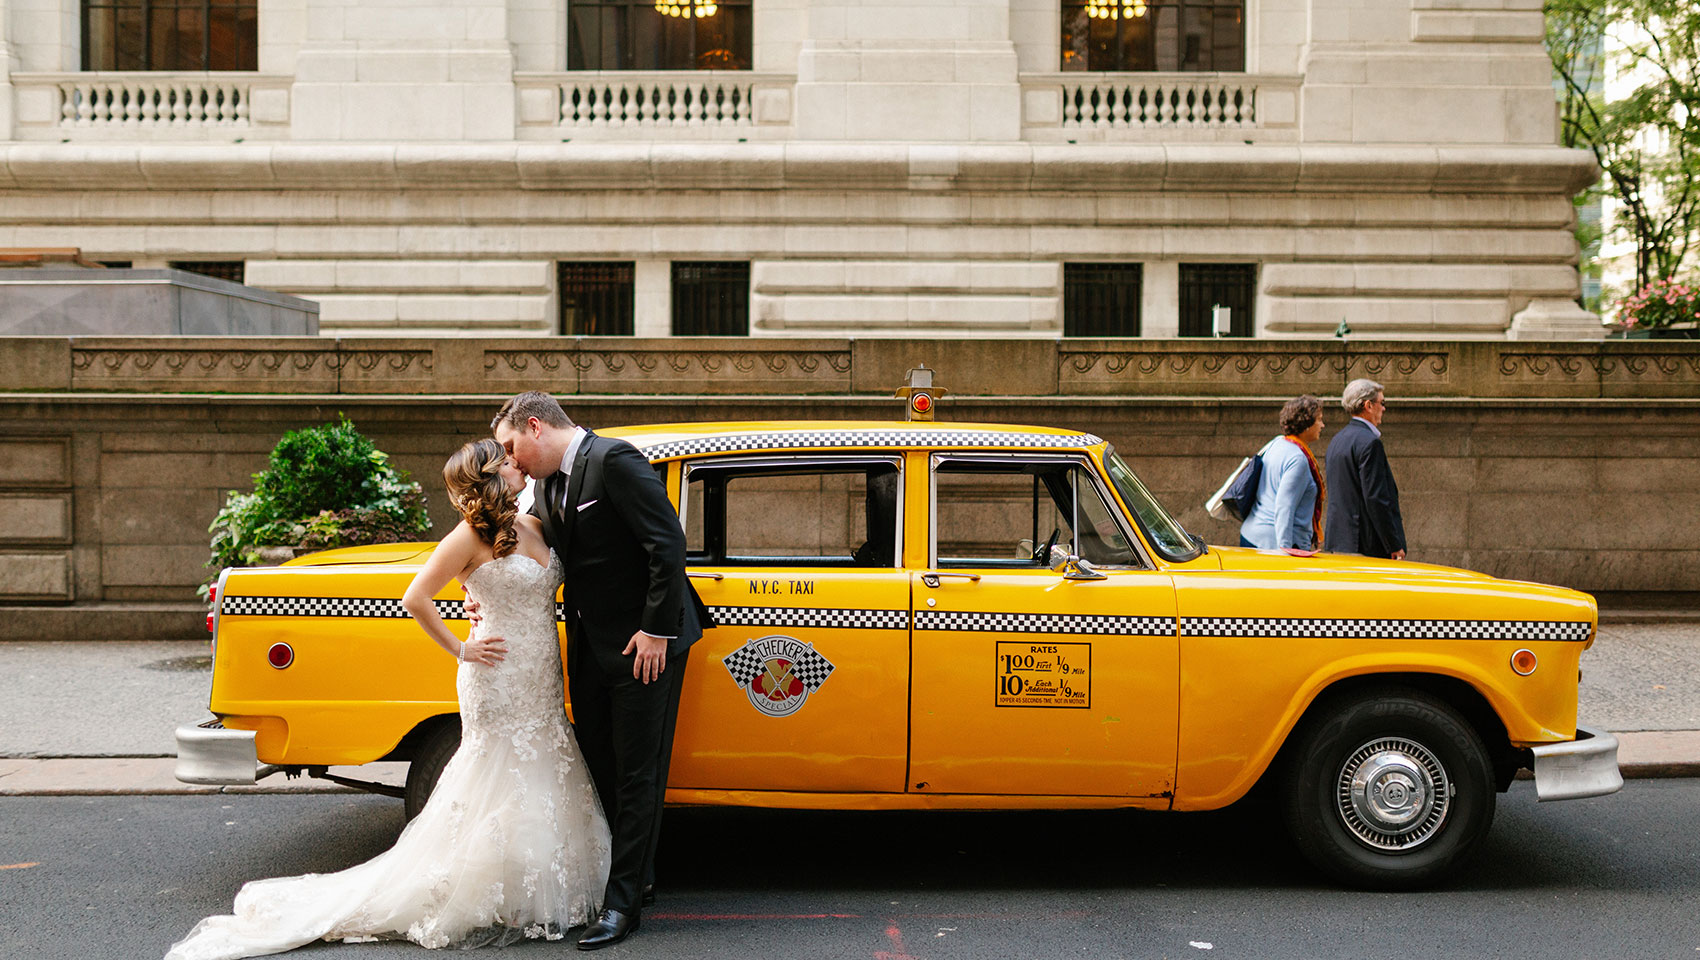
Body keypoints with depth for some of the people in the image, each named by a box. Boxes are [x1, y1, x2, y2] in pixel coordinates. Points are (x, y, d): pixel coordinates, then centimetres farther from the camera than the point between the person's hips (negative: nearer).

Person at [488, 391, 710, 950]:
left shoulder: (614, 460, -16)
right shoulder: (546, 485, 11)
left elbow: (668, 544, -20)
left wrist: (656, 631, -20)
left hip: (646, 643, -9)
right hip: (590, 647, 9)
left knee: (635, 776, 0)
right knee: (599, 768, 15)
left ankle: (623, 902, 7)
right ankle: (635, 876, 29)